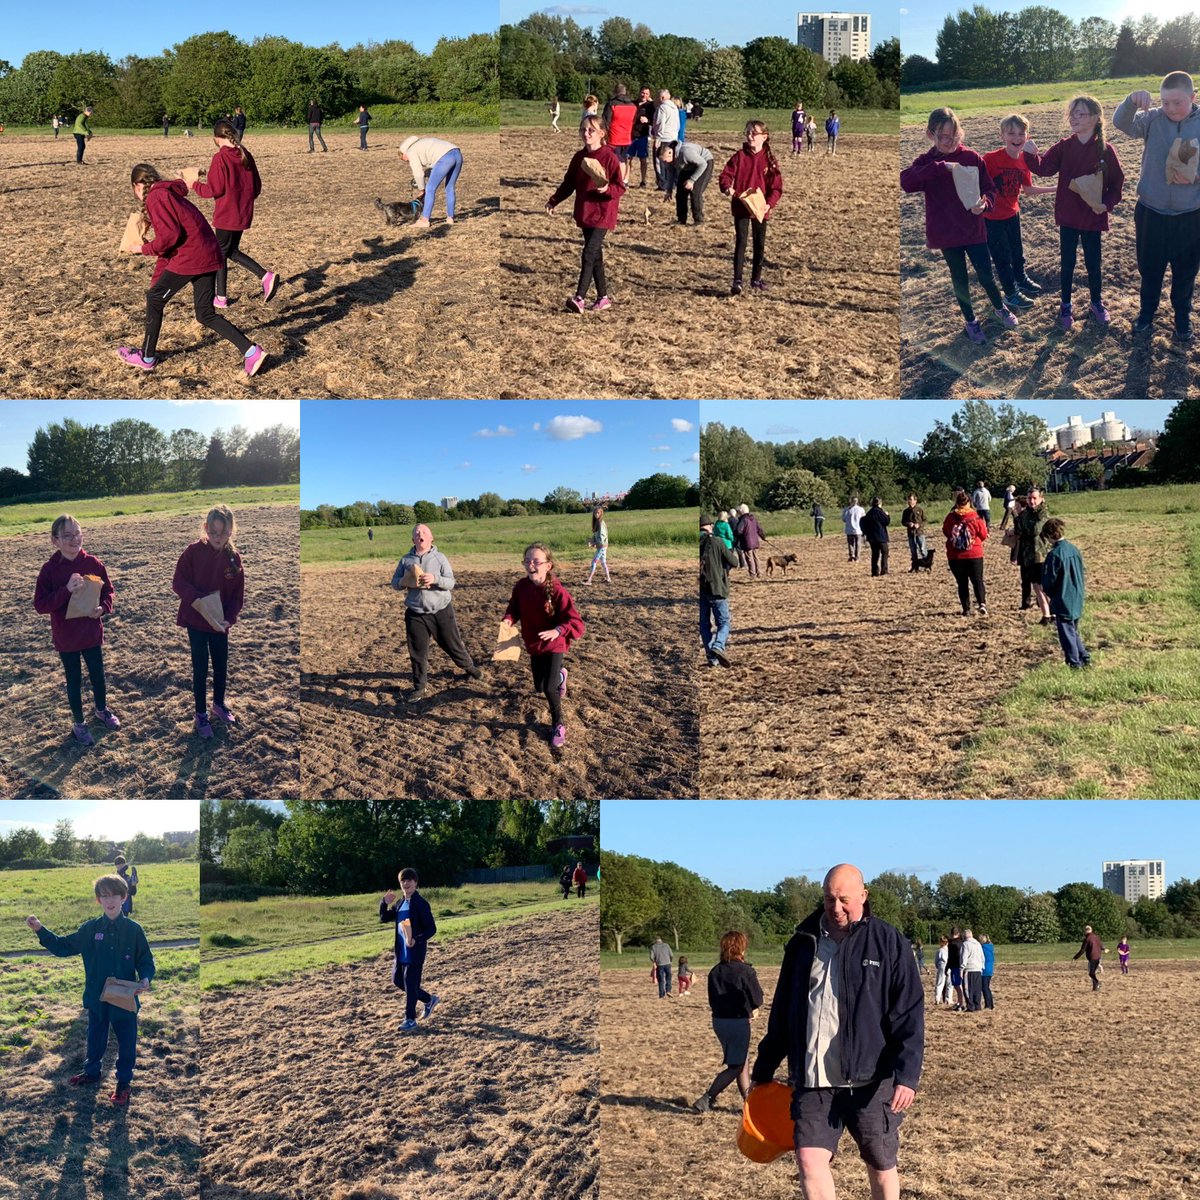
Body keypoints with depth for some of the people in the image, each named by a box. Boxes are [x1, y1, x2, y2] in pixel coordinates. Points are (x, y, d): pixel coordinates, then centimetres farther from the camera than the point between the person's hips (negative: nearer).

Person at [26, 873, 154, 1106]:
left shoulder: (133, 930, -10)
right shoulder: (90, 929, -3)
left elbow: (146, 961, -3)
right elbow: (62, 947, 4)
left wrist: (145, 979, -22)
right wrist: (40, 930, -6)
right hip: (97, 998, 3)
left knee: (126, 1043, 8)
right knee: (95, 1039, 21)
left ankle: (124, 1082, 26)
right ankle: (92, 1073, 42)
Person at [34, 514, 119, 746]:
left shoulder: (93, 563, -7)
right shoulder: (50, 569, -14)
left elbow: (107, 590, 4)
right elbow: (40, 604, -16)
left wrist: (103, 608, -17)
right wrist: (66, 590, -28)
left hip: (92, 632, 2)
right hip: (66, 637, -2)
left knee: (98, 674, 17)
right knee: (74, 679, 11)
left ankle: (101, 710, 43)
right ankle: (78, 724, 28)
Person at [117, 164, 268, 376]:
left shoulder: (155, 198, -5)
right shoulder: (170, 195, 26)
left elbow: (169, 236, -18)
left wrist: (145, 249, -1)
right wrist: (157, 280, 26)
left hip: (189, 258, -9)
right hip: (210, 256, 9)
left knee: (154, 299, 10)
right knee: (206, 315, 13)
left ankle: (147, 357, 20)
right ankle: (251, 352, -1)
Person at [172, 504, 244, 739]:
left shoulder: (234, 557, -4)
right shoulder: (194, 551, -12)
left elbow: (238, 594, -1)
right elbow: (178, 583, -12)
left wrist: (228, 618, -15)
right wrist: (197, 600, -27)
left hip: (220, 622, 3)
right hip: (196, 620, -3)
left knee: (221, 665, 16)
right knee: (200, 668, 2)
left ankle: (219, 704, 39)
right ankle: (201, 714, 16)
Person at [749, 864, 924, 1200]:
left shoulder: (888, 942, -3)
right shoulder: (803, 943, 9)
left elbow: (910, 1014, -6)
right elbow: (782, 1013, 17)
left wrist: (907, 1074, -16)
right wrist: (763, 1069, 18)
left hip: (870, 1080, -3)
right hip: (813, 1080, 3)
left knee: (881, 1166, 9)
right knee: (809, 1160, -8)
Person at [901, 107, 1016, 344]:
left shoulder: (972, 158, -5)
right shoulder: (926, 162, -7)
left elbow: (989, 189, 0)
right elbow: (906, 181, -28)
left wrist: (984, 204, -24)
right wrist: (942, 167, -34)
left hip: (974, 230, 0)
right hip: (946, 233, 0)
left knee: (986, 275, 7)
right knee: (960, 279, 12)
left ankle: (1000, 308, 35)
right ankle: (970, 321, 31)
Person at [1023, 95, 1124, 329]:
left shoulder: (1105, 150, -10)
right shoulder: (1064, 147, -5)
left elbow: (1117, 182, -5)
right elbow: (1044, 167, -17)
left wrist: (1107, 204, -19)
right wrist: (1032, 154, -36)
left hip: (1093, 217, -1)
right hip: (1068, 216, 1)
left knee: (1093, 263, 11)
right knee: (1067, 263, 9)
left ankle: (1097, 304, 30)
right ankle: (1066, 306, 23)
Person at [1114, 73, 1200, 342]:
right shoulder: (1153, 120, -8)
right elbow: (1121, 123, -24)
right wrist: (1131, 101, -43)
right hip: (1151, 211, 1)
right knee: (1150, 268, 17)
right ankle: (1146, 311, 39)